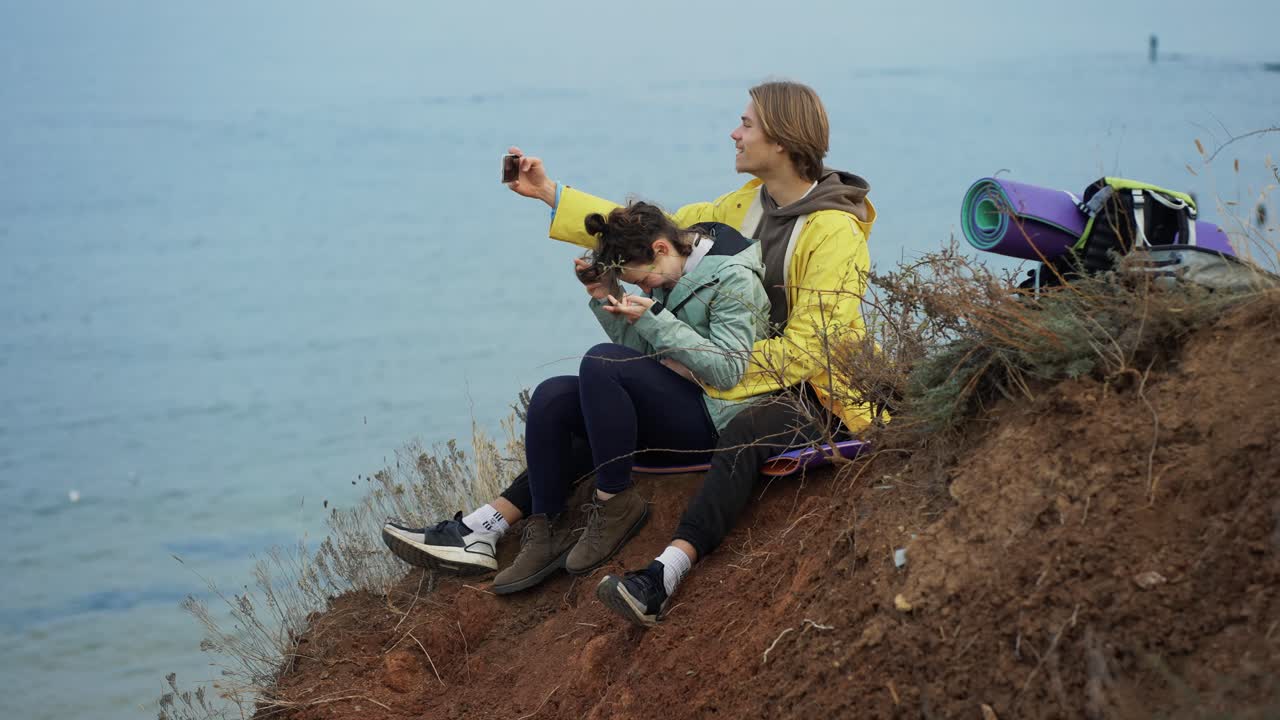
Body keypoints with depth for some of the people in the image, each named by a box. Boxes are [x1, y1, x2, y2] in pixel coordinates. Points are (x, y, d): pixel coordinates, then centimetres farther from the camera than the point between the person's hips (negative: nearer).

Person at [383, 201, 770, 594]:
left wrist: (655, 320, -20)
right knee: (553, 397, -8)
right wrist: (606, 297, -1)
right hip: (671, 408, 9)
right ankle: (546, 531, -10)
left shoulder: (733, 278, -12)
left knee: (603, 362, -28)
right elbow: (644, 354, 13)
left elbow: (727, 371, -19)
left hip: (712, 420, -9)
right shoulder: (673, 274, 13)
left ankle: (615, 502, -17)